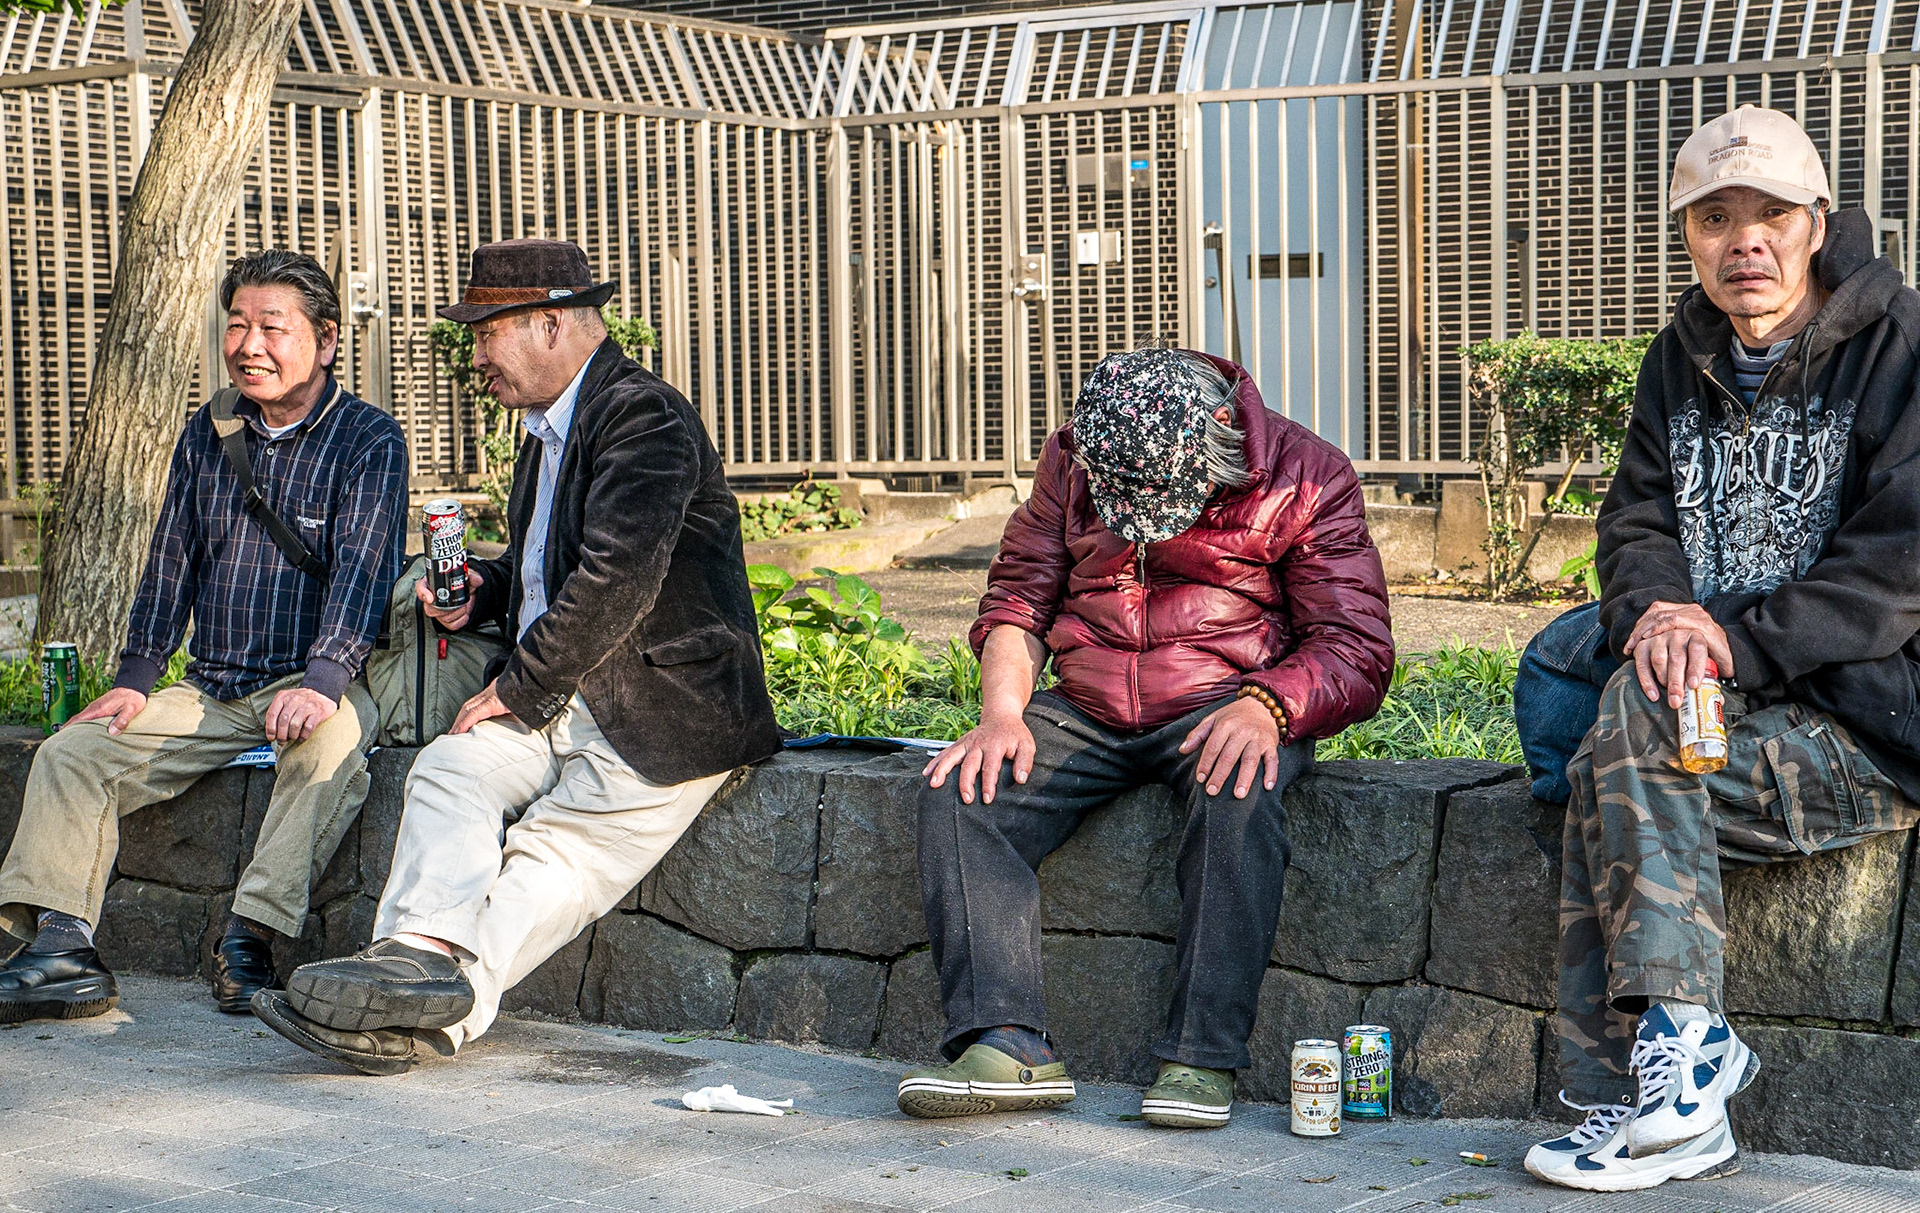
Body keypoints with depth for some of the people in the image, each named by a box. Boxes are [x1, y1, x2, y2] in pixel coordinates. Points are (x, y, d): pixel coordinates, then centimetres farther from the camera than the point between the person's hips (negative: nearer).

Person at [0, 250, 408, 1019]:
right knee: (70, 752, -10)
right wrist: (134, 679, 6)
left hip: (313, 685, -6)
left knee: (331, 746, -38)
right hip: (209, 691, 6)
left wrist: (321, 684, -30)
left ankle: (249, 940, -40)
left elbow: (361, 568, -16)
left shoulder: (369, 441, -4)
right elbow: (172, 562, 16)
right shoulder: (206, 435, 13)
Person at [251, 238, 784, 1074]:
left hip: (666, 715, -8)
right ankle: (421, 953, -39)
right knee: (450, 770, -18)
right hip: (558, 697, 8)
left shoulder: (644, 417, -12)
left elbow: (616, 577, -22)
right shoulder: (548, 429, 21)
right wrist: (484, 590, 11)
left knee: (556, 858, -21)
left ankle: (427, 1015, -38)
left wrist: (520, 686, -13)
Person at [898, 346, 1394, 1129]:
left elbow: (1355, 651, -9)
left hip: (1222, 709, -3)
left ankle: (1201, 1059, -34)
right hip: (1085, 713, 4)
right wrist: (1002, 712, -11)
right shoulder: (1071, 461, 4)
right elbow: (1018, 597, 8)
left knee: (1239, 796, -37)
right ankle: (1009, 1047, -30)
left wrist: (1266, 707, -30)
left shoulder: (1305, 476, -7)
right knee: (958, 791, -22)